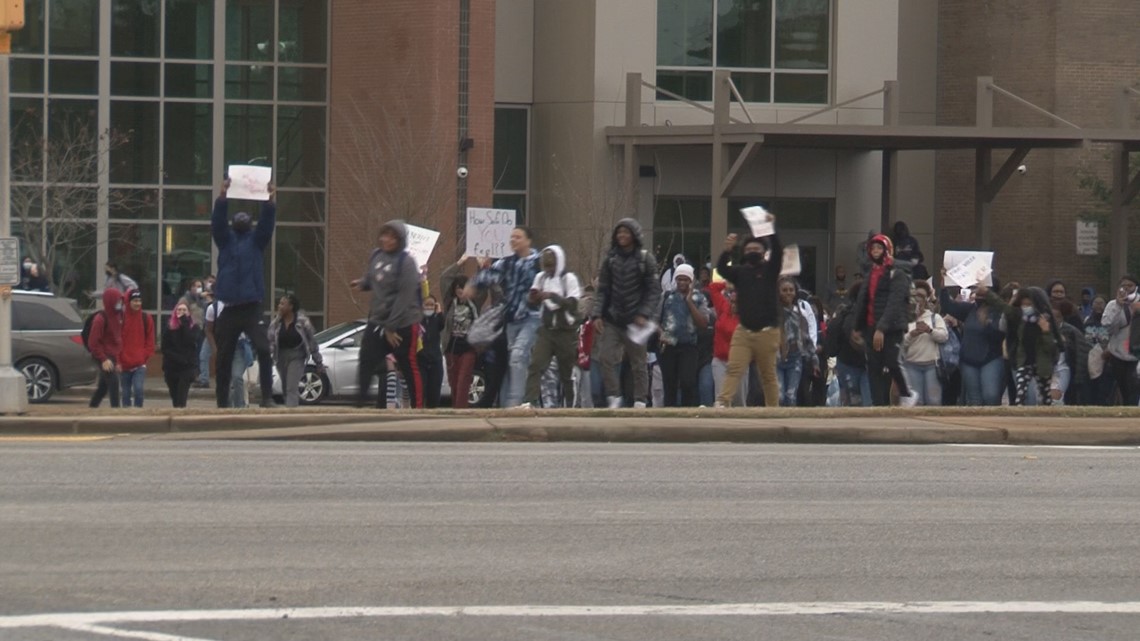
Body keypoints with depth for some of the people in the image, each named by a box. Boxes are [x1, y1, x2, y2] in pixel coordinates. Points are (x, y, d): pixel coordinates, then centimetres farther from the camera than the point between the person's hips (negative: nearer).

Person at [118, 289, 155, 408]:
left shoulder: (146, 319, 4)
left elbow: (150, 341, 8)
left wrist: (144, 357, -3)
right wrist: (118, 360, -5)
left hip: (140, 365, -1)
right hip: (124, 365, 1)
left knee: (139, 389, -18)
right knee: (126, 394, 6)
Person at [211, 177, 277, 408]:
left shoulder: (256, 240, 12)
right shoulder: (225, 239, 12)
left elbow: (267, 223, -3)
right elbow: (217, 221, -3)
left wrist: (269, 202, -19)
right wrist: (222, 197, -17)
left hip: (251, 308, -1)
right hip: (228, 309, 1)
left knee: (263, 350, -17)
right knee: (224, 357, 3)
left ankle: (267, 397, -16)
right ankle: (222, 402, 11)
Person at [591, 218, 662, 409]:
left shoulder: (645, 259, -1)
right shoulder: (610, 259, 8)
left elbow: (654, 291, -4)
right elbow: (602, 290, 9)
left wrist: (644, 314, -16)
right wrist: (597, 314, -3)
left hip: (635, 321, -3)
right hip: (612, 320, 3)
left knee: (638, 363, 4)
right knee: (605, 358, -10)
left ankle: (640, 401, 12)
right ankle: (613, 397, 1)